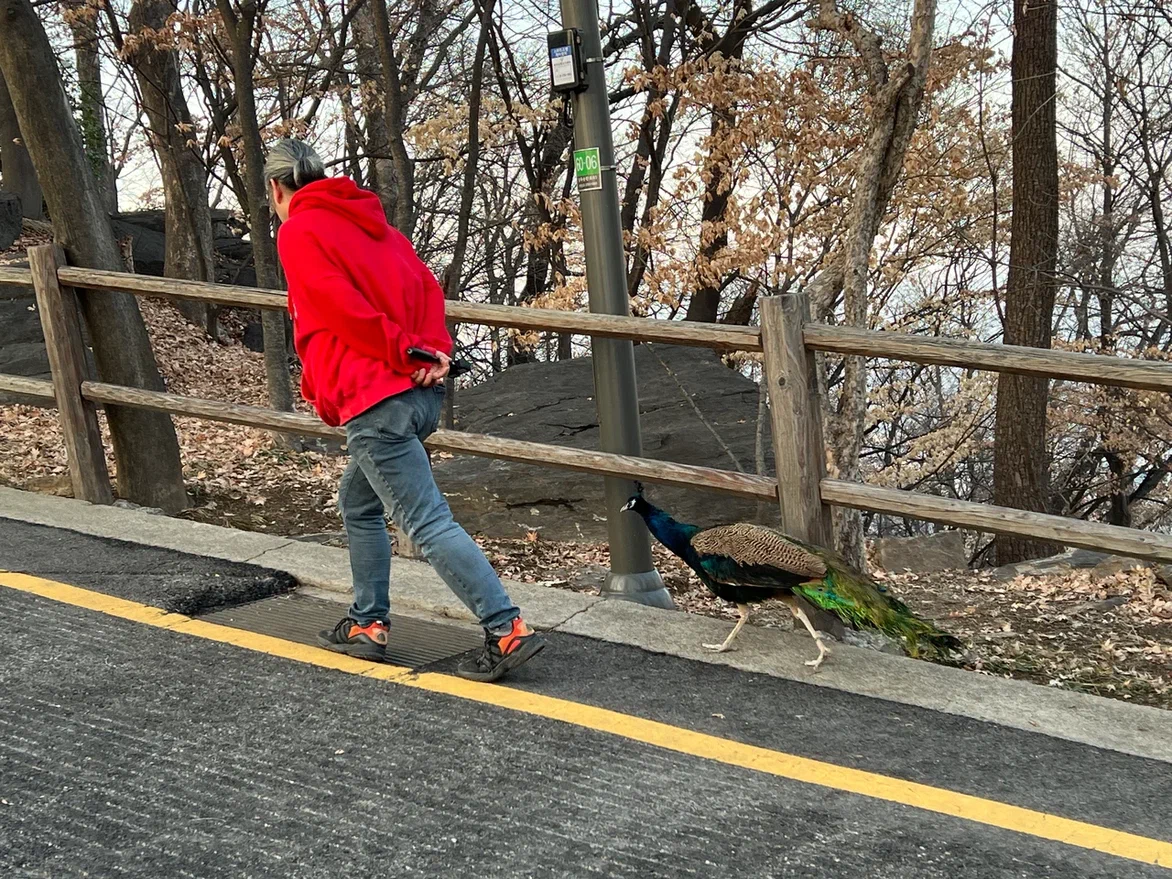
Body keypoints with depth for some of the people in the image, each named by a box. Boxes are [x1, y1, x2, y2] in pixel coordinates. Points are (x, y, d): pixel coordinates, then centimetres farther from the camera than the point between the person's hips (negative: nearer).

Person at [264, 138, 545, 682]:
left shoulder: (297, 232, -3)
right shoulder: (369, 220, 20)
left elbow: (343, 308, -16)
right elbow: (426, 286, 9)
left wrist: (406, 352, -11)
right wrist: (432, 351, -2)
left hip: (375, 402, -9)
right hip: (422, 393, 9)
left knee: (427, 524, -9)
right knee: (358, 505, 23)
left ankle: (507, 631, -13)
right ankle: (368, 625, 29)